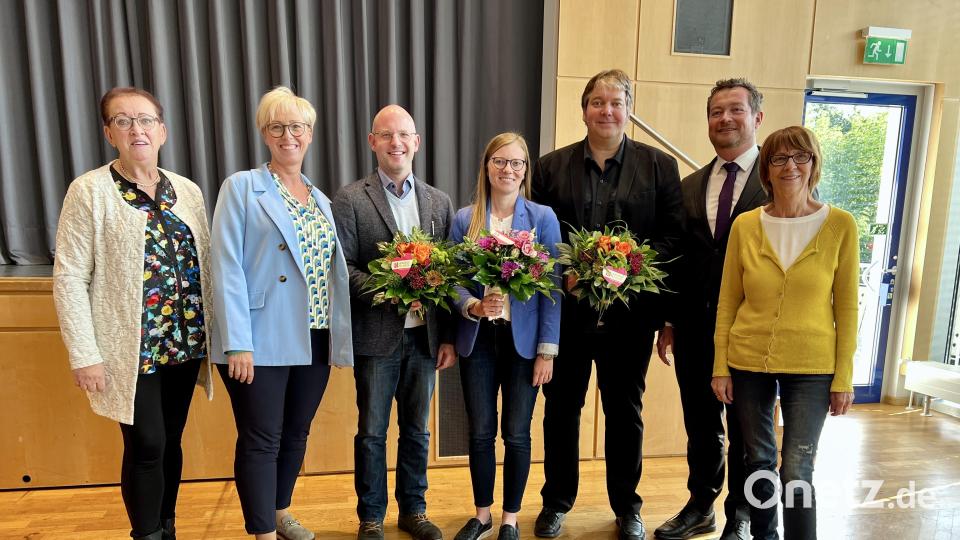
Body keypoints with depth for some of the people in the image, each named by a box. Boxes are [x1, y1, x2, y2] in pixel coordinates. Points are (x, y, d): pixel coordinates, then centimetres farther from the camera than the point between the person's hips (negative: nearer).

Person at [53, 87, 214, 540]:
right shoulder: (89, 191, -5)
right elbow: (69, 278, -8)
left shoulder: (188, 191, 7)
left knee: (171, 442, 15)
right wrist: (85, 355, -12)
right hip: (131, 347, -4)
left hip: (184, 343, 4)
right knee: (146, 446, 1)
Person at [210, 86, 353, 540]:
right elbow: (227, 268, -11)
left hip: (314, 340, 6)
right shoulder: (242, 187, -3)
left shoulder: (321, 199, 13)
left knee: (296, 433, 18)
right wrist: (238, 342, -17)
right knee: (260, 440, 5)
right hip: (261, 341, -5)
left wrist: (336, 334, 5)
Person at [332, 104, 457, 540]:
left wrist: (449, 337, 4)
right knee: (372, 432, 11)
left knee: (417, 430, 16)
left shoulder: (439, 202, 7)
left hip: (425, 335, 3)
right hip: (377, 335, -3)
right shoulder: (351, 199, -3)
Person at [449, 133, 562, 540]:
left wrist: (547, 350, -7)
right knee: (480, 432, 11)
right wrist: (474, 306, -19)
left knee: (517, 433, 8)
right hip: (478, 339, 2)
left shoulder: (543, 218, -2)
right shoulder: (464, 219, 3)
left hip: (523, 339, -1)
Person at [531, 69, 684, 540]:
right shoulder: (551, 166, 4)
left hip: (630, 311, 0)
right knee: (561, 408, 12)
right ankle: (556, 502, 32)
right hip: (566, 309, 1)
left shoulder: (660, 166, 4)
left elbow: (673, 236, -1)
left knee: (625, 411, 14)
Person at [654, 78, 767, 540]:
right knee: (701, 426, 17)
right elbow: (678, 258, 8)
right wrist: (669, 320, 6)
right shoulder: (690, 186, 8)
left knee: (745, 432, 13)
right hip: (695, 328, 4)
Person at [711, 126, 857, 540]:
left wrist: (843, 378, -2)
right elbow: (727, 303, 1)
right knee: (758, 461, 15)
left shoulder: (840, 225, -5)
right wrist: (721, 367, -1)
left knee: (797, 474, 0)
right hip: (748, 362, 2)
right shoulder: (745, 225, -2)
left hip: (811, 367, -1)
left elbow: (846, 307, -1)